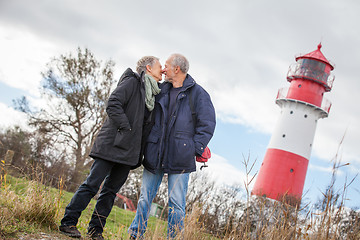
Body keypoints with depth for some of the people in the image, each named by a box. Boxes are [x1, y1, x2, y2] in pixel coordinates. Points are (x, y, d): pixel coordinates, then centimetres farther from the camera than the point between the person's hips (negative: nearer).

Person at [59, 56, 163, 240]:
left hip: (128, 149, 7)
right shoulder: (132, 81, -3)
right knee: (92, 184, -6)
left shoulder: (153, 93, 20)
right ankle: (68, 222, 3)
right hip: (112, 143, -7)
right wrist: (126, 128, -17)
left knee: (111, 190, 7)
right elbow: (113, 104, -13)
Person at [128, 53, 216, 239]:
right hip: (154, 154, 4)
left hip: (180, 158, -4)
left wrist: (195, 149, -9)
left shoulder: (197, 93, 0)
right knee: (145, 198, 8)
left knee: (176, 203, 0)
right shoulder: (161, 90, 12)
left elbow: (207, 124, -1)